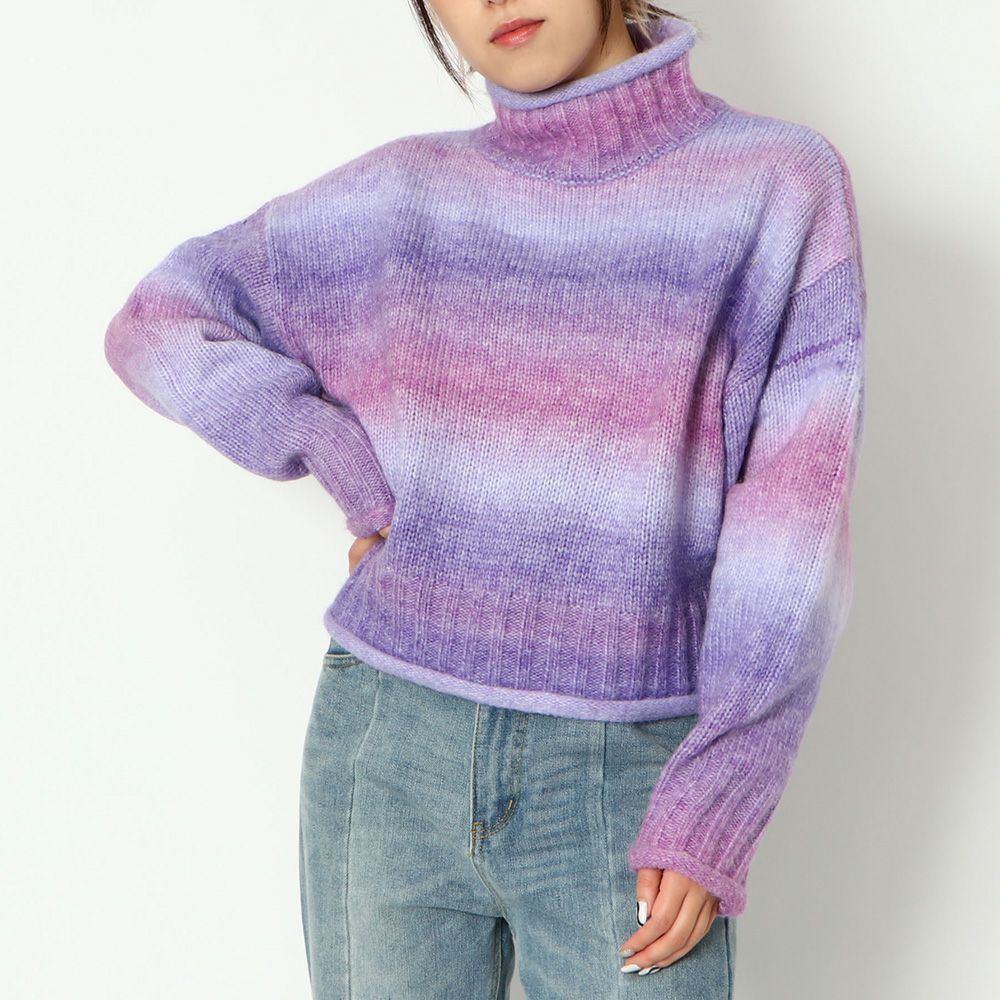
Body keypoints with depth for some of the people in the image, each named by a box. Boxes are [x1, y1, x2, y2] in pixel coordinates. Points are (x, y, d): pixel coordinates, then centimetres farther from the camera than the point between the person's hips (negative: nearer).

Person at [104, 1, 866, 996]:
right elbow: (156, 325, 12)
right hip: (386, 758, 2)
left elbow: (795, 517, -6)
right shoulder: (404, 195, 4)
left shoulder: (780, 184, -3)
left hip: (632, 779, -2)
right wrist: (339, 454, -2)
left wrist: (718, 804, -13)